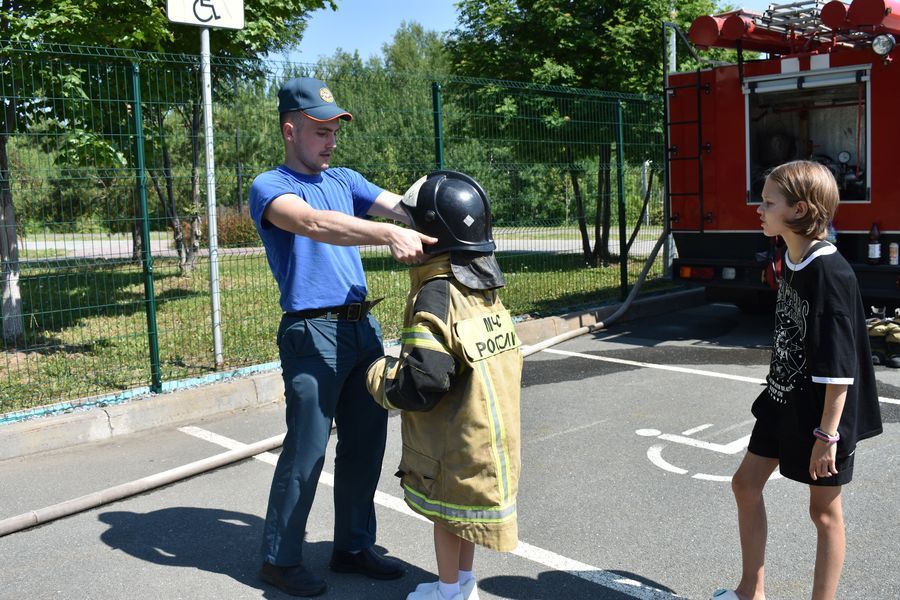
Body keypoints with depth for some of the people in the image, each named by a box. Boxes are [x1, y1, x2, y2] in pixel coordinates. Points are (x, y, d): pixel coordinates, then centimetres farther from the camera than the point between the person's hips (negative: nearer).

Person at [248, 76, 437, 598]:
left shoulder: (344, 179, 15)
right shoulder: (270, 187, -5)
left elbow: (399, 205, 1)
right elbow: (315, 224, -25)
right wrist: (387, 233, -38)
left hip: (363, 326, 7)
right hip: (313, 333, -7)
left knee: (365, 445, 12)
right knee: (306, 451, -2)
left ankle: (354, 546, 27)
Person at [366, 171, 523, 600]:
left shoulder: (435, 296, -22)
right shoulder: (486, 290, 4)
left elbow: (422, 382, -27)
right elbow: (510, 357, 11)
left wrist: (380, 376, -7)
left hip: (454, 436, -8)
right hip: (492, 428, 8)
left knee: (446, 506, 9)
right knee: (467, 504, 20)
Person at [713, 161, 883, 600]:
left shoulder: (830, 272, -22)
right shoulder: (791, 261, 4)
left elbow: (839, 364, -23)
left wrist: (828, 433, -22)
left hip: (824, 411, -9)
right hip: (784, 399, 9)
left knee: (824, 511, 5)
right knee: (746, 483, 15)